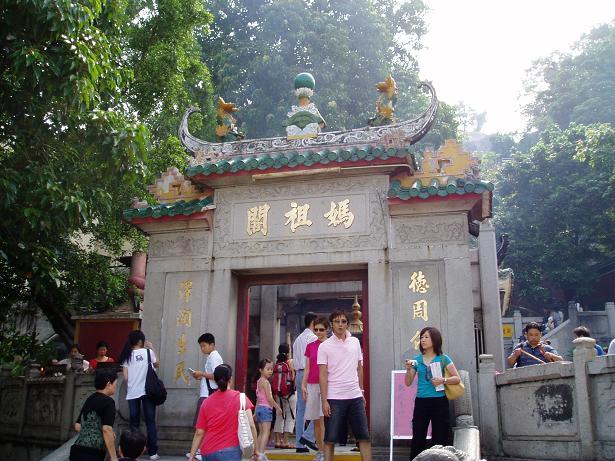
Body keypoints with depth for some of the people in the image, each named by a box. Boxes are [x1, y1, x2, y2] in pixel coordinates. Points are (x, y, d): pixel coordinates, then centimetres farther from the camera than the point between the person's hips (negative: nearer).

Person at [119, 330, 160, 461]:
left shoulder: (126, 356, 4)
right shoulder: (148, 352, -1)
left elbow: (125, 377, 1)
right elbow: (157, 365, 17)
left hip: (132, 392, 2)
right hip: (147, 391, -2)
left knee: (134, 423, 8)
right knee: (150, 422, 4)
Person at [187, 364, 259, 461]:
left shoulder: (206, 402, 5)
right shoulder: (240, 397, -2)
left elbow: (199, 433, 3)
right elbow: (250, 426, -10)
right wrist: (256, 449, -3)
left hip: (207, 453, 4)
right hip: (230, 452, -4)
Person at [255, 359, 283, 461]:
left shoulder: (259, 381, 15)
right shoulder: (265, 381, -12)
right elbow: (269, 398, -16)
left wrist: (256, 412, 22)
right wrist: (277, 407, -7)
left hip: (259, 407, 9)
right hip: (266, 408, -9)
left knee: (261, 432, 13)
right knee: (266, 432, -10)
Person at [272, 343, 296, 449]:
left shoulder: (276, 363, 6)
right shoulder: (289, 362, -8)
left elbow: (274, 380, 7)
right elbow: (292, 378, -11)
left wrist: (275, 393, 14)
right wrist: (292, 368, 0)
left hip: (278, 392, 5)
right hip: (289, 392, -5)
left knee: (279, 416, 12)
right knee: (290, 416, 1)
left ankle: (278, 440, 14)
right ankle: (285, 441, -3)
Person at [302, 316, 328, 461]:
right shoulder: (310, 346, 11)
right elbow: (307, 368, 13)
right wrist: (303, 385, 6)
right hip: (312, 385, 4)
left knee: (323, 418, -11)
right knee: (316, 421, 7)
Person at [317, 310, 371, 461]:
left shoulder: (355, 342, 8)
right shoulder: (324, 346, -4)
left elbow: (359, 368, 15)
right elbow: (323, 375, -6)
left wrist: (361, 392, 14)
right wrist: (324, 400, -10)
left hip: (355, 397, 4)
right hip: (334, 398, -3)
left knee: (364, 436, 4)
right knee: (330, 439, 2)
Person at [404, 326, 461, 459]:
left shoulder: (443, 358, 1)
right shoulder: (417, 359, 8)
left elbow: (457, 378, -1)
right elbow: (408, 383, 8)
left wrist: (443, 380, -17)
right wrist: (408, 369, -9)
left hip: (439, 402, -2)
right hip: (421, 402, 2)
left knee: (439, 439, 1)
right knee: (418, 438, 3)